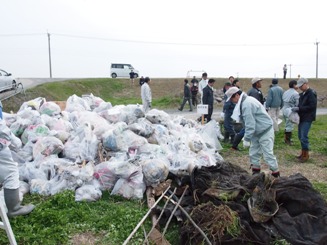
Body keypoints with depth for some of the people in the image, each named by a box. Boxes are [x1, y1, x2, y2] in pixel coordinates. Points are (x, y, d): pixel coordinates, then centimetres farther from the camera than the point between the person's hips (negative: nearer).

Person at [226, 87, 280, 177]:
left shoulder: (247, 104, -25)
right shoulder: (245, 101, 8)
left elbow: (250, 124, -26)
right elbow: (248, 122, 11)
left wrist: (247, 138, -21)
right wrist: (247, 136, 8)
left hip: (265, 131, -10)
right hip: (257, 132, 10)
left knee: (267, 154, -8)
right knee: (253, 153, 13)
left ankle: (276, 174, 2)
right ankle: (256, 172, 23)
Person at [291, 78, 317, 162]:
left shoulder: (311, 93, -12)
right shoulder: (302, 94, 13)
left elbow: (312, 106, -19)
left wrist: (299, 108, -22)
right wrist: (296, 108, 0)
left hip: (308, 118, -8)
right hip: (302, 117, 8)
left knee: (304, 136, -9)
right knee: (300, 136, 12)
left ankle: (306, 155, 3)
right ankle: (303, 153, 23)